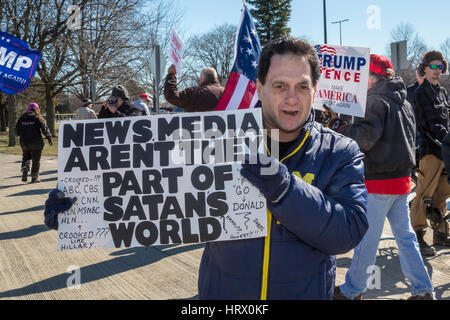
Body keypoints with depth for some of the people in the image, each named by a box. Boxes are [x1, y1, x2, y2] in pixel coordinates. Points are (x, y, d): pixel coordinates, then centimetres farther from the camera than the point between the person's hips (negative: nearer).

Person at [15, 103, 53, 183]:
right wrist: (49, 138, 0)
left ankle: (24, 174, 5)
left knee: (26, 158, 20)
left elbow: (17, 131, 8)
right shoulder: (38, 118, -5)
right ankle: (34, 177, 8)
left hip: (24, 143, 4)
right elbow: (45, 129, -10)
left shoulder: (21, 118, 6)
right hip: (36, 143, -3)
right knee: (36, 161, 5)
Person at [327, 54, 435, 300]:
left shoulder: (377, 100, -12)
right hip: (402, 177, 8)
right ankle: (423, 291, 19)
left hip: (379, 180, -8)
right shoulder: (404, 102, 14)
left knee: (367, 238, 2)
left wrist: (342, 129, -14)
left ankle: (352, 290, 14)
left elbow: (367, 136, -22)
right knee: (405, 235, 14)